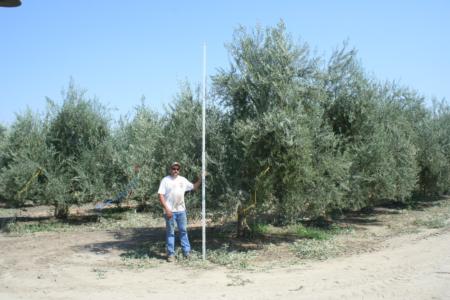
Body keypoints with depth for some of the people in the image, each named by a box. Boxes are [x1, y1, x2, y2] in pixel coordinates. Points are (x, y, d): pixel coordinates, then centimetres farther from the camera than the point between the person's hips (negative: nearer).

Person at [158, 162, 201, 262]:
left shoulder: (183, 180, 10)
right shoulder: (165, 180, -5)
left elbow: (194, 187, 19)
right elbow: (160, 195, -10)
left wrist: (200, 180, 2)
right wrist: (166, 209, -18)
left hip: (181, 210, 5)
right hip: (170, 211, -4)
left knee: (183, 231, 9)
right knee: (170, 232, 2)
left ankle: (186, 252, 17)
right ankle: (171, 254, 8)